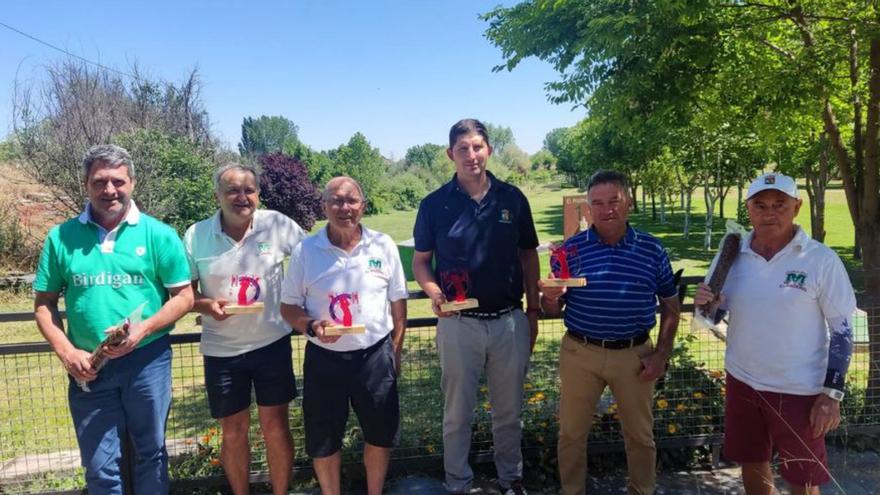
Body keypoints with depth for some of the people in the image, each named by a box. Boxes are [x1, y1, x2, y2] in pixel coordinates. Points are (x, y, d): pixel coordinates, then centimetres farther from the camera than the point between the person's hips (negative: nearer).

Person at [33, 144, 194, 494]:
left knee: (150, 452, 16)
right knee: (99, 465, 12)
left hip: (147, 360, -1)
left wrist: (143, 330, -17)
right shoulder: (61, 237, 1)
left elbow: (184, 296, -4)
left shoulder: (158, 234, -4)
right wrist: (66, 352, -7)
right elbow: (44, 304, 6)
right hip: (88, 366, 1)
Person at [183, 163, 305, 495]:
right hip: (222, 350, 1)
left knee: (276, 428, 10)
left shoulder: (278, 225, -8)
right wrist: (206, 305, -18)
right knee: (233, 433, 15)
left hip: (272, 343, -1)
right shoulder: (196, 236, -5)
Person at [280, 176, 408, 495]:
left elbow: (398, 302, 5)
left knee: (381, 435, 15)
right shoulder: (306, 251, -5)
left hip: (375, 355, 1)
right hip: (324, 358, -1)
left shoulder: (383, 245, -2)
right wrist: (311, 326, -20)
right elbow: (288, 307, 0)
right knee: (323, 441, 13)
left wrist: (395, 351, 6)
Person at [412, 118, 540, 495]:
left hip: (510, 321, 2)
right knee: (457, 412, 12)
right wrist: (434, 292, -18)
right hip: (459, 323, -1)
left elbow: (528, 256, 8)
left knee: (509, 410, 17)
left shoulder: (513, 199, 2)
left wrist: (533, 311, 6)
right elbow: (420, 261, 2)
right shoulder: (435, 204, -3)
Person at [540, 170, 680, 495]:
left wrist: (662, 353, 0)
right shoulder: (571, 248, -5)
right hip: (579, 353, 0)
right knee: (572, 432, 13)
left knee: (640, 435, 18)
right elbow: (552, 310, 0)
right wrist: (550, 298, -23)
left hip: (635, 355, 1)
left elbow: (670, 305, 8)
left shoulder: (651, 249, -3)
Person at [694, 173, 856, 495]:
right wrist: (705, 305, -15)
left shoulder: (821, 260, -12)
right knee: (752, 466, 19)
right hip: (742, 382, 4)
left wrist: (832, 393, -11)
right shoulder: (731, 256, -2)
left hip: (799, 390, -3)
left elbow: (841, 330, -8)